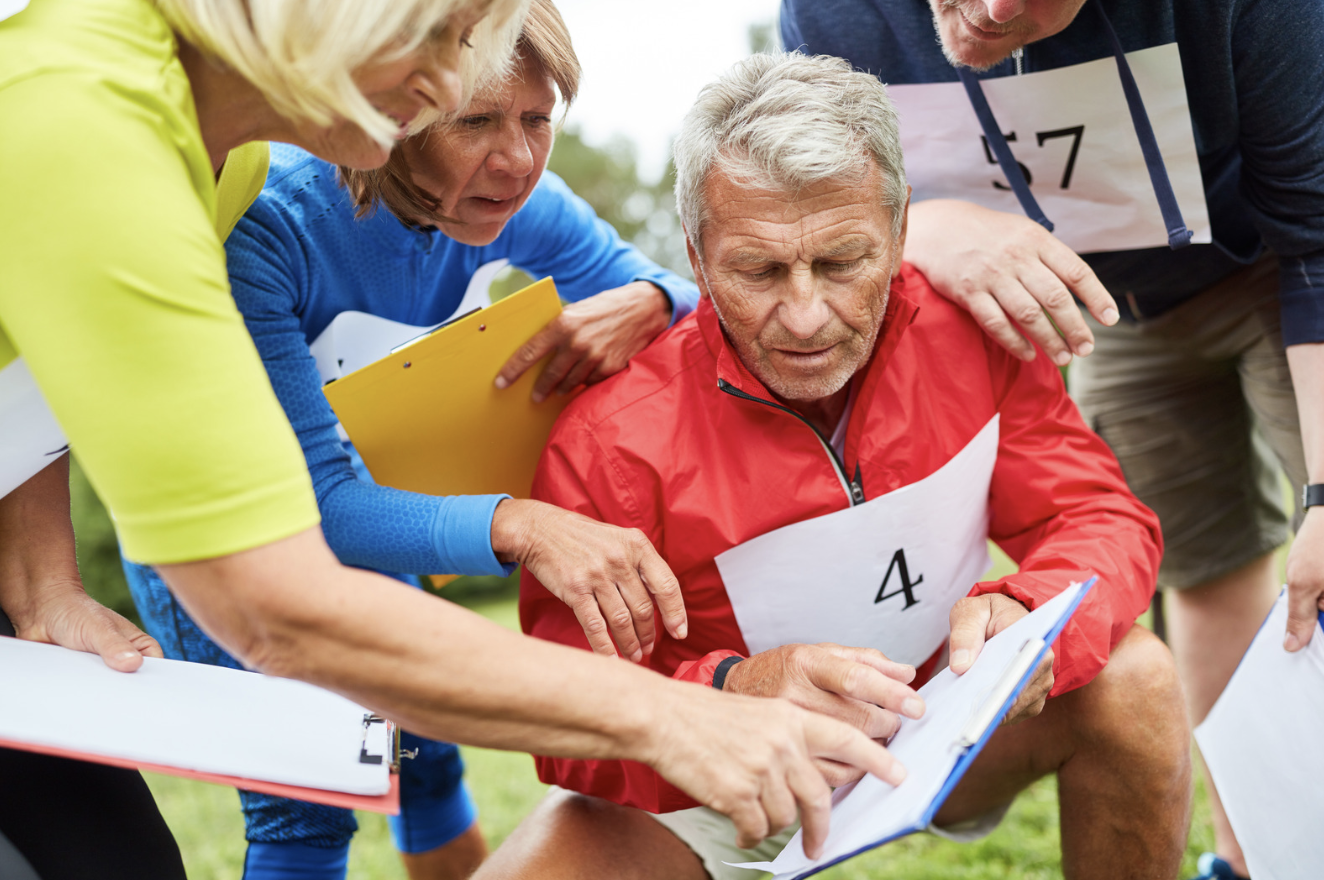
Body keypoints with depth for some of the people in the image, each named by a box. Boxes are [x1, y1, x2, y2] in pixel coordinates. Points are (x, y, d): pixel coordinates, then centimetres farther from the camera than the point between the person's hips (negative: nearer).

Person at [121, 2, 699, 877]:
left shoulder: (515, 207, -21)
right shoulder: (262, 220, -37)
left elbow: (704, 304, -13)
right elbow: (311, 501, -41)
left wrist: (645, 303, -38)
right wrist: (512, 525, -58)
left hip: (360, 515, 5)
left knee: (425, 744, 14)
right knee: (306, 803, -9)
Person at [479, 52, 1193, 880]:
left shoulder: (972, 333, -16)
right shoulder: (614, 438, -26)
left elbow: (1100, 518, -10)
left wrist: (1026, 619, -34)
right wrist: (736, 694, -45)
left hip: (941, 735, 3)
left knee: (1131, 676, -21)